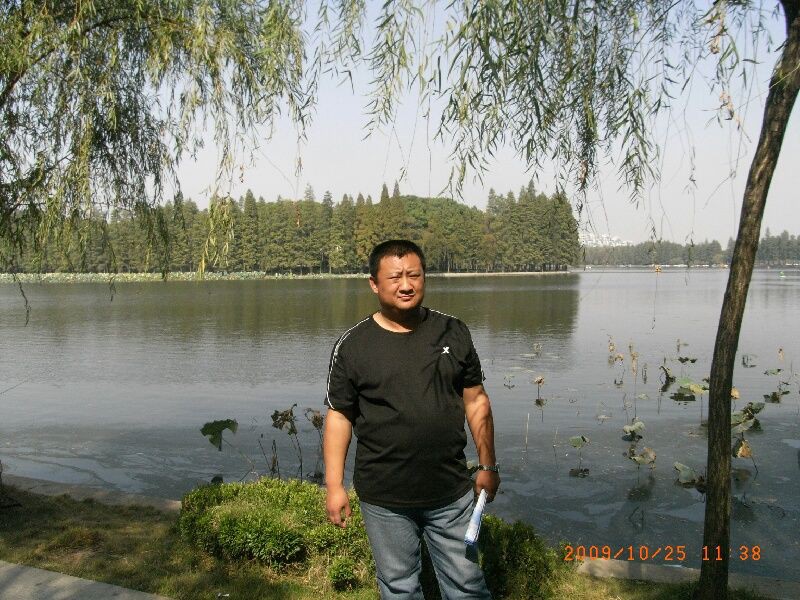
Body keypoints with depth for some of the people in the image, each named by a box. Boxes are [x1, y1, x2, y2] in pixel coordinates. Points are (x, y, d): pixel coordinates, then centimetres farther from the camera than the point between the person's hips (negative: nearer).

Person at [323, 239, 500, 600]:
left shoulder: (453, 333, 0)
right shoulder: (352, 346, -6)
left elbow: (476, 400, 5)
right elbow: (339, 416, -3)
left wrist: (488, 465, 6)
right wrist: (334, 485, -6)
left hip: (453, 492, 1)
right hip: (384, 500, -1)